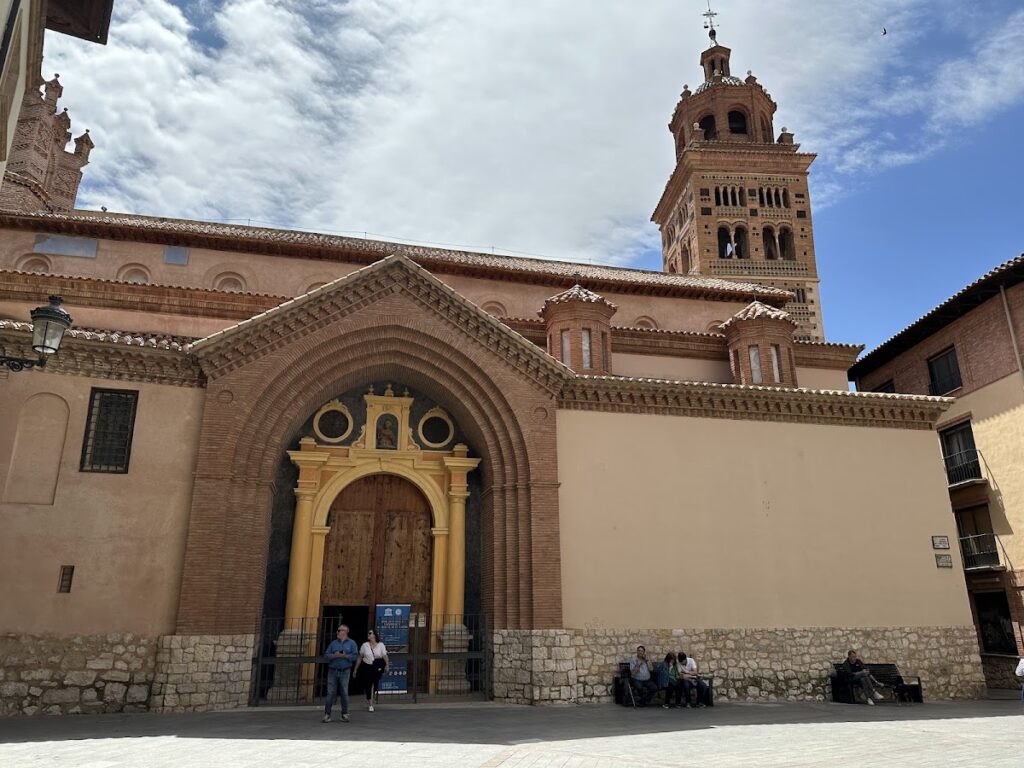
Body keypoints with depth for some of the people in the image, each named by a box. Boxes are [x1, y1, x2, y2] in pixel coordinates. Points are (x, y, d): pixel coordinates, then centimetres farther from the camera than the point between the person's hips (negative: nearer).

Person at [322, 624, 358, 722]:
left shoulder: (351, 643, 5)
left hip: (345, 672, -2)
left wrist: (345, 656, -16)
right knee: (330, 693, -2)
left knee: (344, 693, 3)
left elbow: (355, 655, -3)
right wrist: (334, 656, -13)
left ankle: (344, 714, 14)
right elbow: (326, 655, 5)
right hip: (332, 671, 2)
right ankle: (327, 715, 3)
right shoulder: (333, 643, 12)